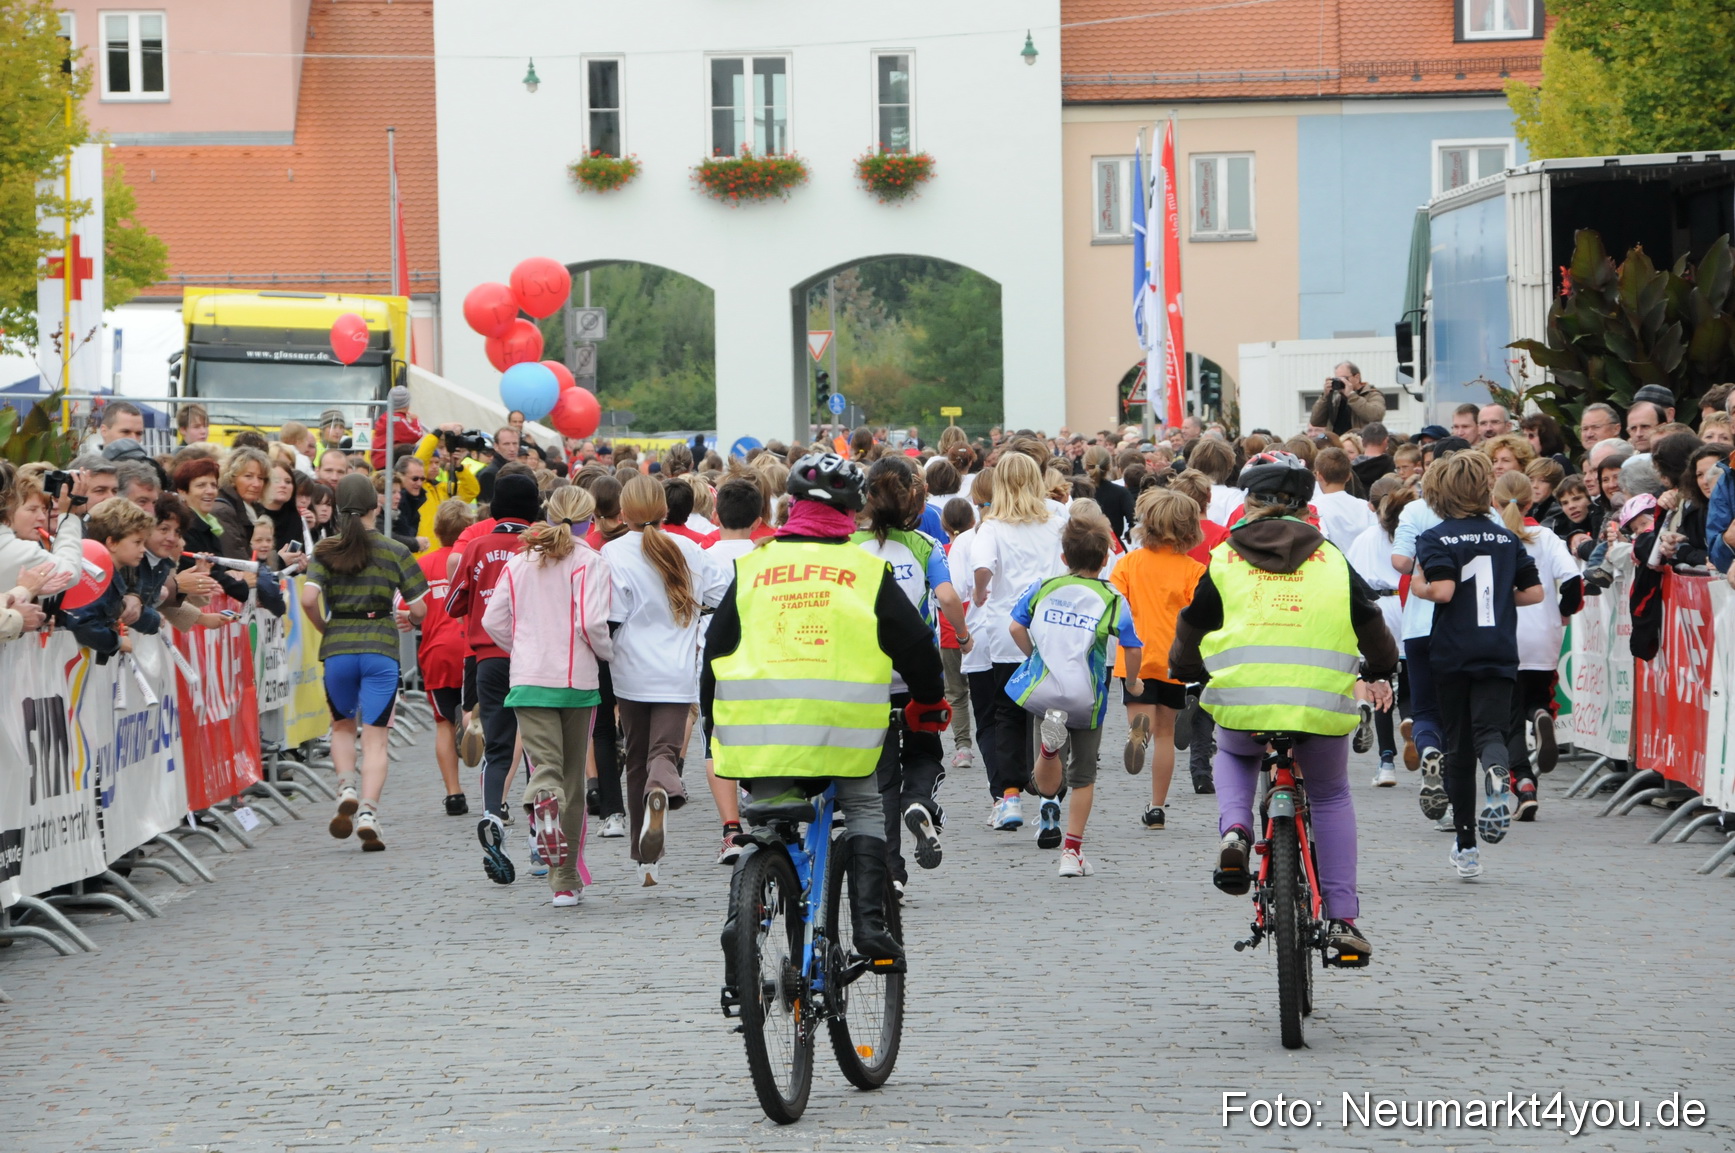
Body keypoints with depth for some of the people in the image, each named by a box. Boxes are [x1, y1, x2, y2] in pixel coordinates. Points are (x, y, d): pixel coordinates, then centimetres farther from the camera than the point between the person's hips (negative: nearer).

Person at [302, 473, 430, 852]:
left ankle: (346, 788, -2)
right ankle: (368, 812, -13)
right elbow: (419, 609, 2)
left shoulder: (325, 551, 2)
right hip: (381, 648, -1)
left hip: (337, 649, 1)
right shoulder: (394, 552, 1)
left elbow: (308, 598, -11)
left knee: (343, 726, 22)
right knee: (375, 737, 2)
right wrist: (407, 618, 25)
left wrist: (324, 629, 7)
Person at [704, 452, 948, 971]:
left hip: (763, 724, 1)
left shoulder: (753, 566, 11)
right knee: (863, 809, 17)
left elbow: (716, 647, 15)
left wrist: (714, 716, 28)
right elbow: (915, 643, 12)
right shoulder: (867, 569, 7)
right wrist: (929, 703, 30)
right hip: (846, 726, -1)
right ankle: (870, 925, 4)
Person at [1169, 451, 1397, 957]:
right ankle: (1342, 918, 12)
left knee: (1233, 754, 34)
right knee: (1331, 797, 23)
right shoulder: (1330, 559, 11)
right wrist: (1379, 672, 36)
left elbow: (1191, 630, 17)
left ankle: (1235, 831, 4)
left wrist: (1184, 670, 39)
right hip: (1322, 704, 0)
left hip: (1243, 703, 0)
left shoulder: (1224, 559, 9)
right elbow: (1371, 626, 15)